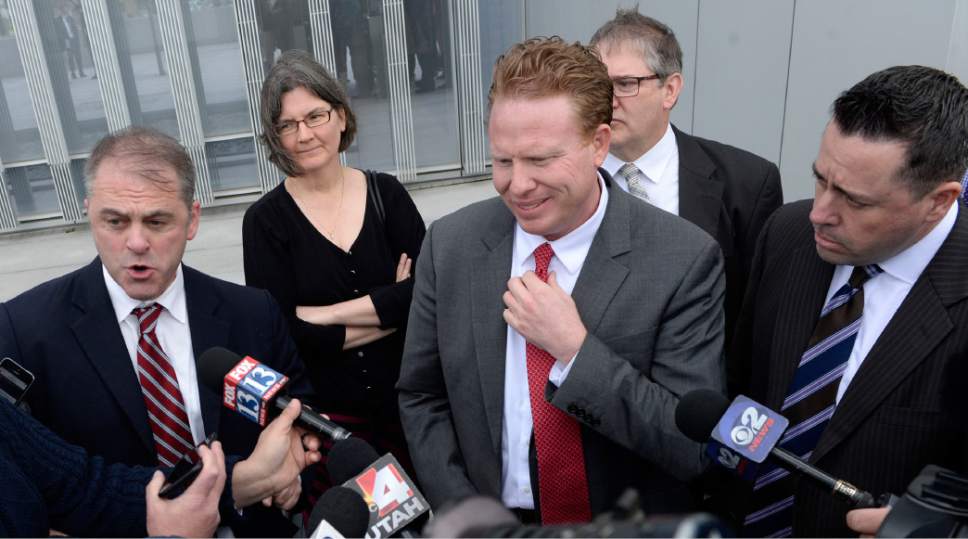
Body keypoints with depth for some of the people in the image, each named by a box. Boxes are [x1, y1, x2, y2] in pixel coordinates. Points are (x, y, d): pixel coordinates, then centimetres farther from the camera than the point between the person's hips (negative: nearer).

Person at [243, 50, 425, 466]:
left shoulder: (387, 193, -1)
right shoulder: (265, 220, -6)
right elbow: (283, 334, -14)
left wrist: (325, 314, -15)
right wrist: (391, 307, -12)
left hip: (403, 401, 2)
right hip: (322, 415, -2)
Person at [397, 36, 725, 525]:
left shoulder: (683, 261, -19)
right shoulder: (450, 246, -11)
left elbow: (698, 446, -20)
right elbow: (421, 398, -3)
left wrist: (576, 348, -28)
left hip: (628, 527, -1)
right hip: (489, 519, 2)